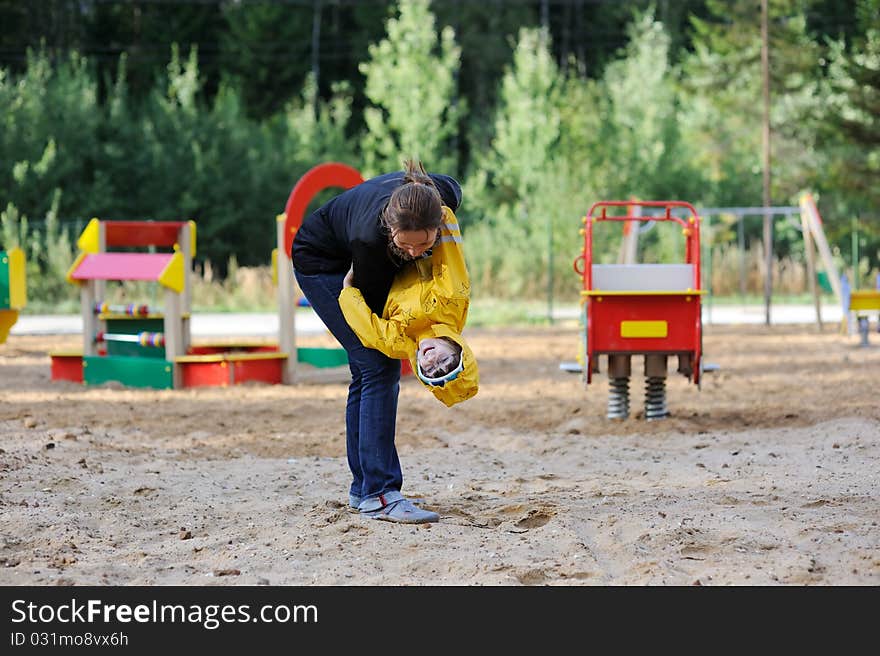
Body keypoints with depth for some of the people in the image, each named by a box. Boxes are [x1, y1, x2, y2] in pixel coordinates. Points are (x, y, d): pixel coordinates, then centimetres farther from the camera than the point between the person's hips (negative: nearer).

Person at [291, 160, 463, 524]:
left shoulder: (445, 194, -32)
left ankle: (363, 488, 16)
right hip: (320, 264, -6)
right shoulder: (370, 233, -43)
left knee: (368, 371, 7)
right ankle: (379, 493, -17)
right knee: (379, 366, -16)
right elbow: (375, 302, -25)